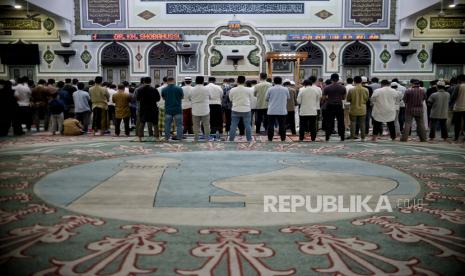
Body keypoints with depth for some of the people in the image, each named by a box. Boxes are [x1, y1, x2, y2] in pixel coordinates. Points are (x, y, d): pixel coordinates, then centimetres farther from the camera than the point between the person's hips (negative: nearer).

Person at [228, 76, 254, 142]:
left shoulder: (232, 90, -5)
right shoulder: (249, 90, -5)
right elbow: (251, 100, 5)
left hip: (236, 110, 0)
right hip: (246, 110, 0)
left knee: (233, 126, 6)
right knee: (248, 125, 7)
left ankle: (231, 139, 10)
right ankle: (249, 139, 13)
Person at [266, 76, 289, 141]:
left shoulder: (270, 89, -4)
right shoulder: (285, 89, -1)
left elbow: (266, 99, 5)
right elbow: (288, 97, 13)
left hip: (272, 111, 0)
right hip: (282, 111, 1)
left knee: (271, 125, 6)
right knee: (282, 125, 7)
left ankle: (270, 139, 8)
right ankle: (283, 138, 9)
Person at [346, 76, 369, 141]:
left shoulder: (351, 90, -13)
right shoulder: (365, 90, -7)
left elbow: (348, 99, -3)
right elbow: (367, 99, 4)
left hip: (353, 109, -2)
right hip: (362, 109, 2)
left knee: (353, 123, 7)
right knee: (362, 123, 9)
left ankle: (352, 137, 8)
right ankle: (363, 137, 12)